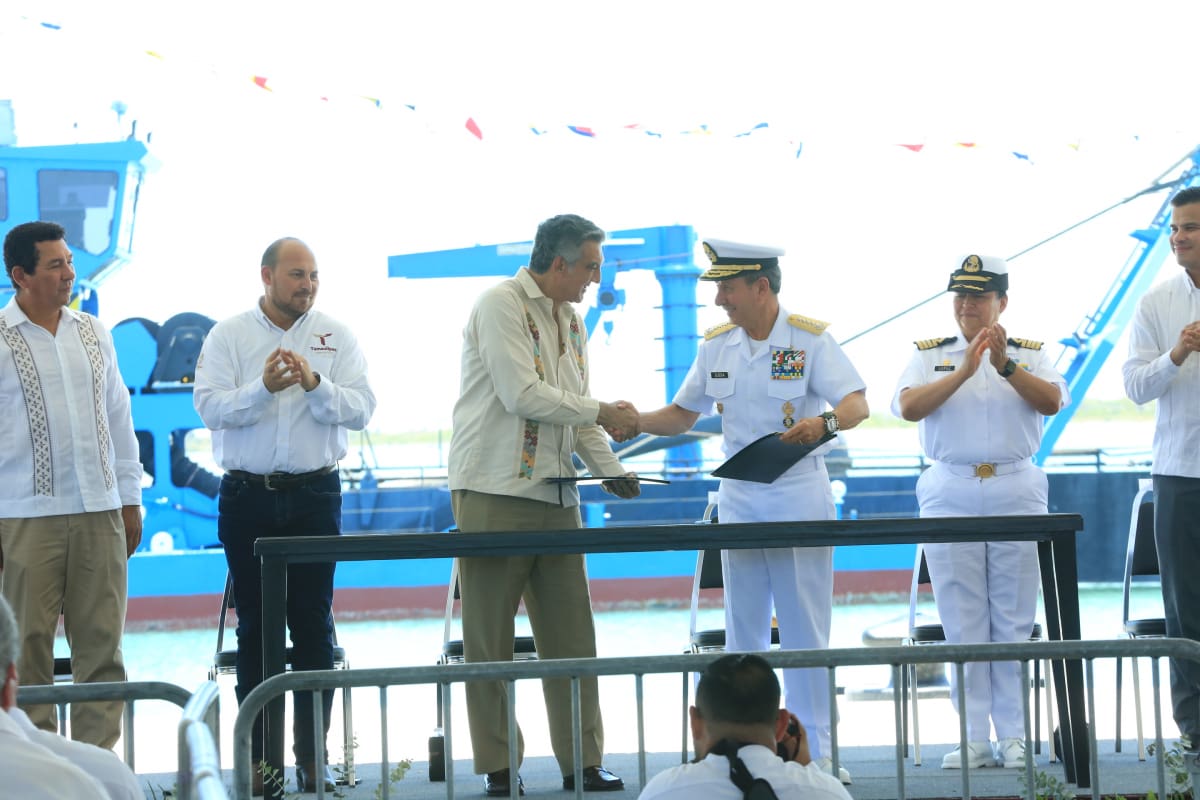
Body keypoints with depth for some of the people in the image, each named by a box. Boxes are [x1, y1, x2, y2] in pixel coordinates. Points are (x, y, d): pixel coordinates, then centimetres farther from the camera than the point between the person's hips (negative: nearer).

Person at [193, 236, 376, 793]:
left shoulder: (336, 337, 4)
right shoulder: (228, 336, 2)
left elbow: (360, 410, -4)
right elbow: (210, 407, -9)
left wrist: (315, 384, -21)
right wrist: (264, 388, -24)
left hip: (314, 494, 1)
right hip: (248, 497, 0)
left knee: (314, 624, 1)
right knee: (255, 625, 3)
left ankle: (312, 754, 7)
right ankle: (260, 755, 8)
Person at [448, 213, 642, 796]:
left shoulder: (571, 320, 16)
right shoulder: (501, 305, -9)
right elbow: (521, 395, -18)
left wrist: (611, 471, 6)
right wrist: (602, 414, -11)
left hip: (556, 497, 7)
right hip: (495, 496, -7)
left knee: (571, 635, 5)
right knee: (489, 640, 0)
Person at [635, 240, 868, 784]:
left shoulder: (809, 339, -8)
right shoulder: (715, 346, 7)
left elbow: (857, 405, -15)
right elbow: (683, 414, 13)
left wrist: (823, 423, -36)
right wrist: (635, 423, -5)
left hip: (799, 495, -5)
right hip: (739, 496, 5)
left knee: (805, 628, -4)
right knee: (743, 631, 7)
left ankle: (813, 751, 3)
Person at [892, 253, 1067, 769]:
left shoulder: (1030, 354, 10)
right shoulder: (929, 355, 10)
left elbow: (1051, 401, -8)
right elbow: (909, 407, -7)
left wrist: (1005, 365, -21)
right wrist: (963, 371, -18)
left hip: (1016, 493, 0)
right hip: (950, 495, 0)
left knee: (1015, 622, -1)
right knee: (963, 624, -1)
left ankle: (1014, 736, 3)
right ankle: (974, 739, 1)